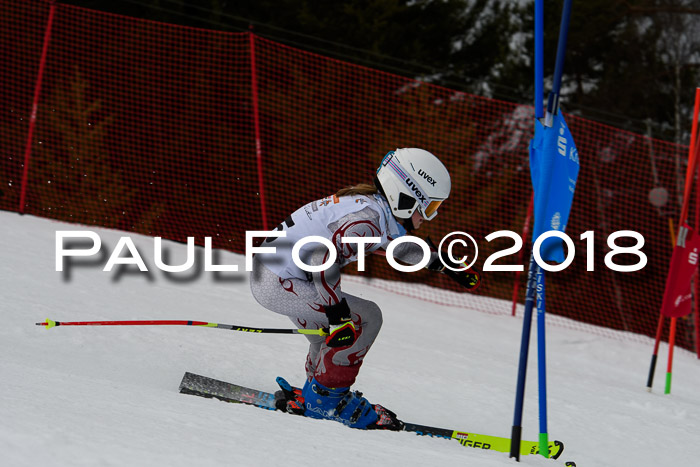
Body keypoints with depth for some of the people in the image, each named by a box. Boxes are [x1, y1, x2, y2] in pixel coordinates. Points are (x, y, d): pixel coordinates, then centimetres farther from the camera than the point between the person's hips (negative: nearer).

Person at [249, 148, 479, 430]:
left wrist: (442, 265, 32)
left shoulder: (376, 207, 8)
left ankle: (316, 392, 33)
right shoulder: (368, 218, -22)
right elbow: (323, 255, -32)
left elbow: (398, 244, 28)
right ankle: (324, 397, -3)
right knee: (366, 318, -11)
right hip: (277, 282, -10)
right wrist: (338, 311, -31)